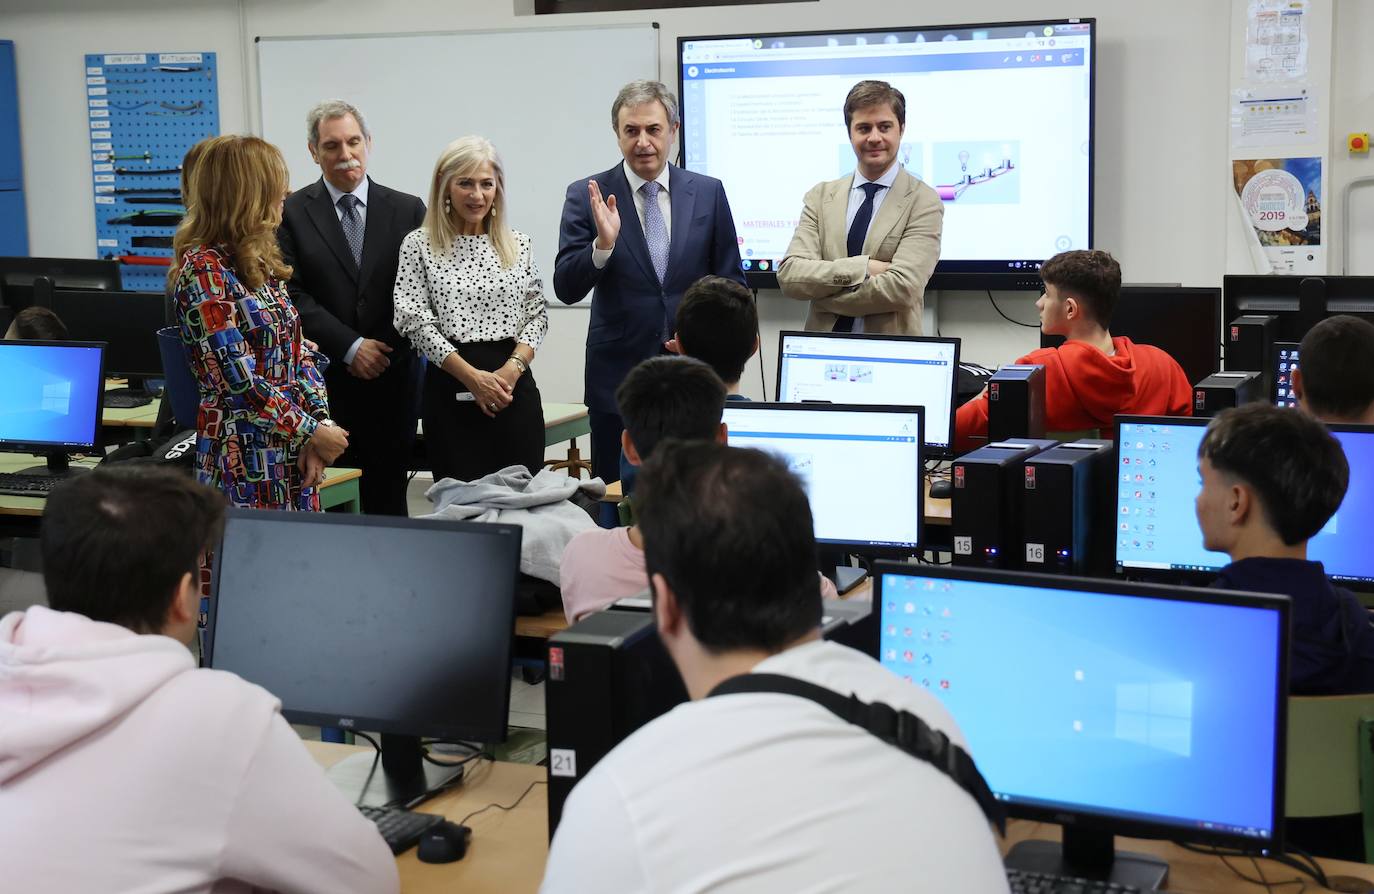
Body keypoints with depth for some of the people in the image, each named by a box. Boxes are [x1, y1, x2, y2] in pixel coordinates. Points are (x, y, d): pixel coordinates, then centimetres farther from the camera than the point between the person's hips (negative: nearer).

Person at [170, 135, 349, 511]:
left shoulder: (258, 262, 12)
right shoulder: (204, 272, -14)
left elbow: (298, 352, 11)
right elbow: (240, 383, -19)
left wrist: (319, 422, -4)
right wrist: (312, 432, -12)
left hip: (293, 453, 8)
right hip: (246, 459, -8)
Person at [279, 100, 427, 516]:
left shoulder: (408, 211, 8)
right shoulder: (290, 213, 3)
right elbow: (292, 295, -4)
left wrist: (386, 348, -6)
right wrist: (351, 347, -11)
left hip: (391, 377, 2)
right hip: (322, 381, -1)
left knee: (387, 498, 5)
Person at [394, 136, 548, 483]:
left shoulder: (518, 244, 10)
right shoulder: (419, 245, 2)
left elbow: (537, 314, 9)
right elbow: (414, 321, -5)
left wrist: (514, 367, -8)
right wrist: (472, 377, -12)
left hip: (515, 386, 2)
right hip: (451, 389, -2)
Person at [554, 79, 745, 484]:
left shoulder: (708, 192, 4)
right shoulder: (587, 196, -2)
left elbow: (731, 282, 10)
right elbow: (566, 290, -6)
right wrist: (603, 243, -23)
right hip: (618, 374, -1)